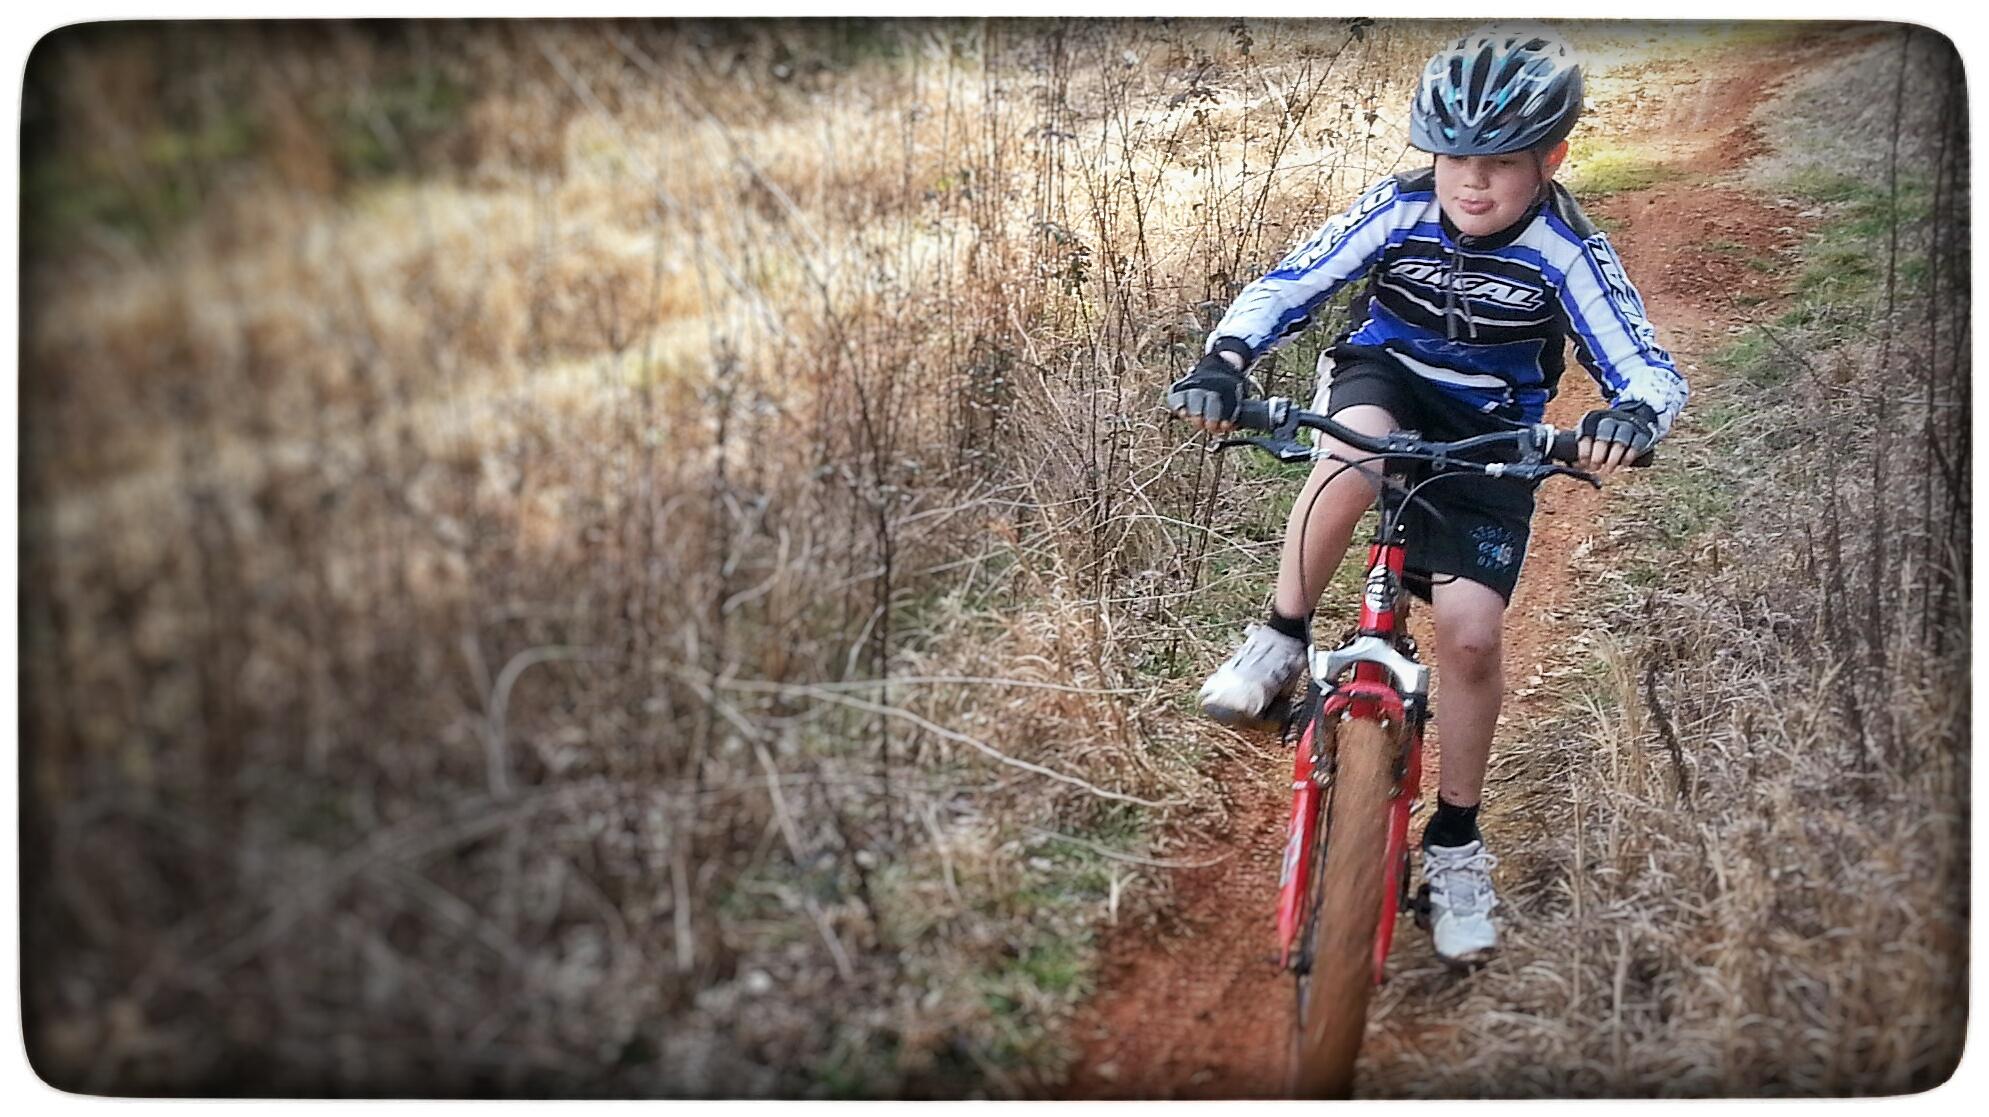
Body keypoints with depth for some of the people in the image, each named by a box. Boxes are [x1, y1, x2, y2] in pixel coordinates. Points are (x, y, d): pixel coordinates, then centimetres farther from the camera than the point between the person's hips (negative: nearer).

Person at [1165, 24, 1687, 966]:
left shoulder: (1568, 253, -21)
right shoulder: (1396, 211, -18)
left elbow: (1646, 368, -23)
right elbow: (1286, 286, -18)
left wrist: (1633, 414, -47)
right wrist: (1223, 363, -37)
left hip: (1490, 432, 0)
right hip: (1384, 379, 0)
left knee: (1471, 633, -12)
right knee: (1352, 455, -40)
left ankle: (1455, 844, 8)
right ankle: (1279, 644, -19)